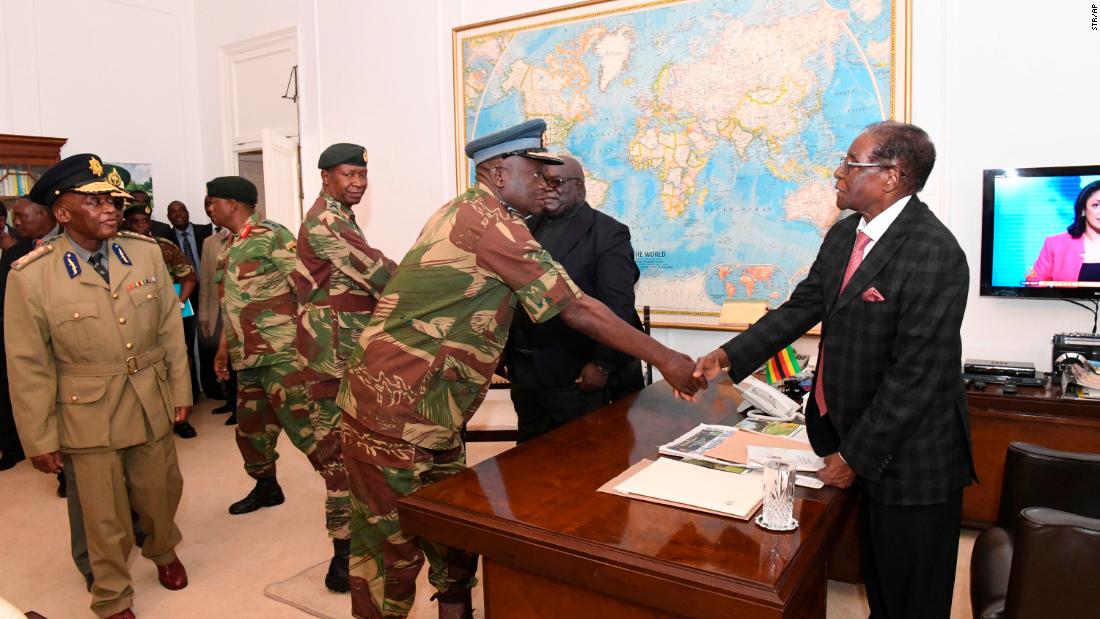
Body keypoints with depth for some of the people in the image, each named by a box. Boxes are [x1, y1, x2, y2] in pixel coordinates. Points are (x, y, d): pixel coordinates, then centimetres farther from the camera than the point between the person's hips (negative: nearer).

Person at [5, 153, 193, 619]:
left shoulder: (146, 253, -6)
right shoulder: (30, 276, -14)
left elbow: (170, 329, 2)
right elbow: (29, 367, -8)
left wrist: (180, 390, 5)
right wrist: (39, 438, -5)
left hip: (152, 405, 3)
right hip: (89, 416, -2)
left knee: (161, 494, 20)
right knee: (105, 517, 13)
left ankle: (163, 551, 52)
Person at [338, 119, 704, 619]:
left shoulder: (465, 212, 14)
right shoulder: (490, 220, -16)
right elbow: (578, 309, -16)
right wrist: (664, 358, -9)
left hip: (429, 409, 10)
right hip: (393, 408, -10)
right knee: (393, 546, 4)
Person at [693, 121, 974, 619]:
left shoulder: (935, 255, -24)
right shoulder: (844, 235, 2)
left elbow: (916, 376, -24)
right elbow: (802, 307, 4)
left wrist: (855, 457, -18)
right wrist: (728, 357, -7)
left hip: (908, 458, -7)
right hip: (851, 431, 7)